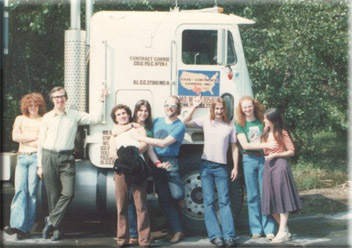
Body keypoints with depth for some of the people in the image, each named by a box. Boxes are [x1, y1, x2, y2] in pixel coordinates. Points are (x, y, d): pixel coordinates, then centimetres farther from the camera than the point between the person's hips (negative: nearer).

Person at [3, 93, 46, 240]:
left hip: (36, 157, -2)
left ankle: (26, 228, -6)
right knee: (20, 190, -11)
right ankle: (16, 225, -20)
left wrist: (25, 139, -1)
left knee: (31, 192, -7)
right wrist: (35, 136, 0)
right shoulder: (20, 119, 16)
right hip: (22, 157, 2)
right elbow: (15, 137, 2)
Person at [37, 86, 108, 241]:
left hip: (66, 158, 0)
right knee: (53, 195, 2)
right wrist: (40, 165, 6)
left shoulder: (75, 115, 9)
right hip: (49, 157, 0)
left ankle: (51, 221, 1)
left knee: (68, 193, -13)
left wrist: (101, 100, 4)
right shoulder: (47, 117, 7)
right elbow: (41, 142, 8)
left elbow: (96, 119, 6)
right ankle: (57, 228, 11)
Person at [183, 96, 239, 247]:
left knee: (224, 201, -3)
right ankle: (215, 236, -1)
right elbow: (186, 122, -2)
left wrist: (235, 167, 4)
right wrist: (194, 107, -11)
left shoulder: (230, 126, 6)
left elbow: (234, 147, 9)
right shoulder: (205, 122, 6)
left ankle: (229, 236, -5)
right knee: (209, 201, -2)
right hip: (206, 165, 0)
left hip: (221, 167, 0)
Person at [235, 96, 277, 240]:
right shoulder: (240, 124, 3)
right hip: (249, 160, -1)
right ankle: (256, 229, 10)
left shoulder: (261, 121, 8)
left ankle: (269, 229, 1)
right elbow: (245, 145, -7)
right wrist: (265, 145, -16)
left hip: (263, 159, 1)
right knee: (252, 196, 4)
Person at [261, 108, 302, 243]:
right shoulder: (265, 133, 15)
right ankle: (284, 229, 16)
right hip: (268, 166, 7)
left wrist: (275, 155, -14)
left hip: (279, 165, -7)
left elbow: (291, 151, -5)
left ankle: (282, 231, -4)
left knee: (281, 198, -5)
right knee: (271, 200, 5)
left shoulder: (282, 133, -4)